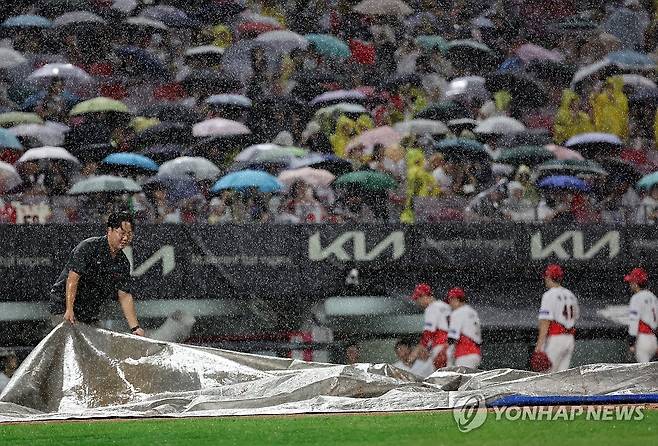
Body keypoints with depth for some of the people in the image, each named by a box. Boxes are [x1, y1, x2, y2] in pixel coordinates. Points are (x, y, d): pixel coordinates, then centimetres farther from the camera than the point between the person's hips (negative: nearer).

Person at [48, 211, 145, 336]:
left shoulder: (123, 263, 6)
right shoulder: (89, 247, -14)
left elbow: (125, 296, 7)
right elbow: (73, 278, -20)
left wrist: (135, 327, -2)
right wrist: (69, 310, -30)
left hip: (91, 316, 7)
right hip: (64, 306, -7)